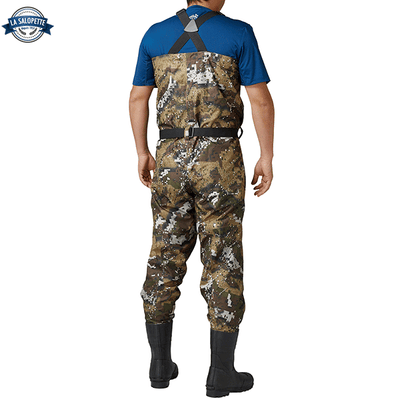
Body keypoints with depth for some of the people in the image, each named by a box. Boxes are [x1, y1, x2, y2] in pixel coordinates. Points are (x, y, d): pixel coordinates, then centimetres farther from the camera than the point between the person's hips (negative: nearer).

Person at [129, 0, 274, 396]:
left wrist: (142, 153, 20)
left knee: (166, 259, 12)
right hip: (220, 161, -3)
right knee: (223, 262, 3)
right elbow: (261, 100, -7)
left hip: (170, 159, 4)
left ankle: (160, 363, 18)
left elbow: (137, 99, 10)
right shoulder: (238, 33, -4)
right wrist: (267, 158, 0)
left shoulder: (155, 35, 7)